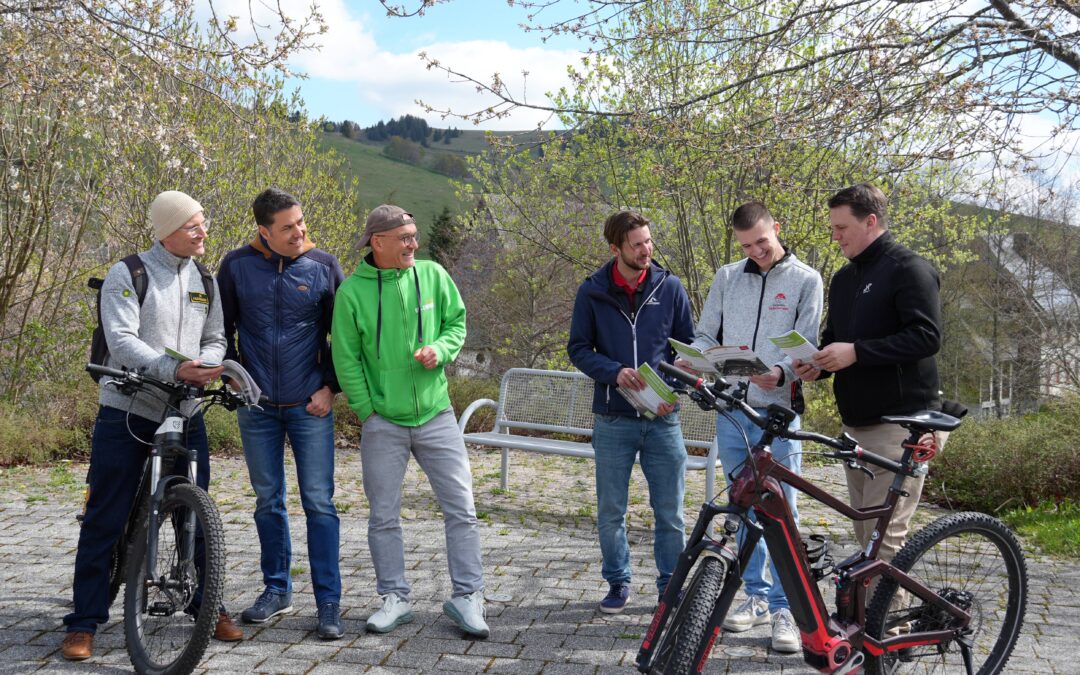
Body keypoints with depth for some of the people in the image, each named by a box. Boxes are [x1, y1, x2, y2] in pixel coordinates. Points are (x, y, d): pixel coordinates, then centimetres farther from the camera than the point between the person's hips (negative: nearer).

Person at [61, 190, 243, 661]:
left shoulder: (204, 280, 12)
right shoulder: (127, 275, -6)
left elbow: (215, 338, 10)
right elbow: (121, 340, -16)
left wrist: (205, 367, -13)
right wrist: (172, 369, -30)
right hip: (127, 412, -4)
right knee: (105, 519, -1)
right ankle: (84, 623, 8)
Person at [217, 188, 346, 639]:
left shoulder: (324, 266, -2)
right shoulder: (237, 265, 0)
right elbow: (222, 328, 11)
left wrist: (330, 386, -2)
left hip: (310, 405, -2)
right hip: (256, 407, 2)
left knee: (319, 502, -2)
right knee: (267, 501, 11)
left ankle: (329, 602, 4)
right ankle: (277, 590, 25)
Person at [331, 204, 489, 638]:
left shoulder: (432, 275, -2)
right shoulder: (352, 291, -7)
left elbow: (457, 321, 9)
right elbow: (345, 358, -2)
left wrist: (441, 349, -11)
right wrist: (366, 408, -6)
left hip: (436, 414, 1)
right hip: (383, 423, -1)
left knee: (461, 508, 1)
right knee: (384, 517, 8)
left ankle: (467, 597, 12)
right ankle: (395, 598, 23)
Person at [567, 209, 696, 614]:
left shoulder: (670, 288, 1)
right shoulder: (593, 292, -1)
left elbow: (689, 347, 7)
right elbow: (578, 349, 2)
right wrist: (614, 372, -16)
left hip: (662, 417, 0)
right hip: (613, 418, 0)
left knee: (670, 512, 5)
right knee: (611, 512, 8)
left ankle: (671, 586, 20)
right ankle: (618, 583, 25)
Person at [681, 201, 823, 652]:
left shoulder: (806, 280, -1)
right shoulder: (727, 278, 10)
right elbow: (705, 335, 14)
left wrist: (780, 372, -26)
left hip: (778, 413, -4)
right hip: (731, 411, 4)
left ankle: (784, 608, 5)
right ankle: (757, 596, 23)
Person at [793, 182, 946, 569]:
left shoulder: (908, 269, -7)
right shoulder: (843, 279, 18)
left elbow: (927, 336, -18)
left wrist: (855, 352, -22)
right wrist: (817, 366, 2)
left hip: (901, 424, -8)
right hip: (857, 423, 8)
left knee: (885, 537, -10)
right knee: (865, 534, 10)